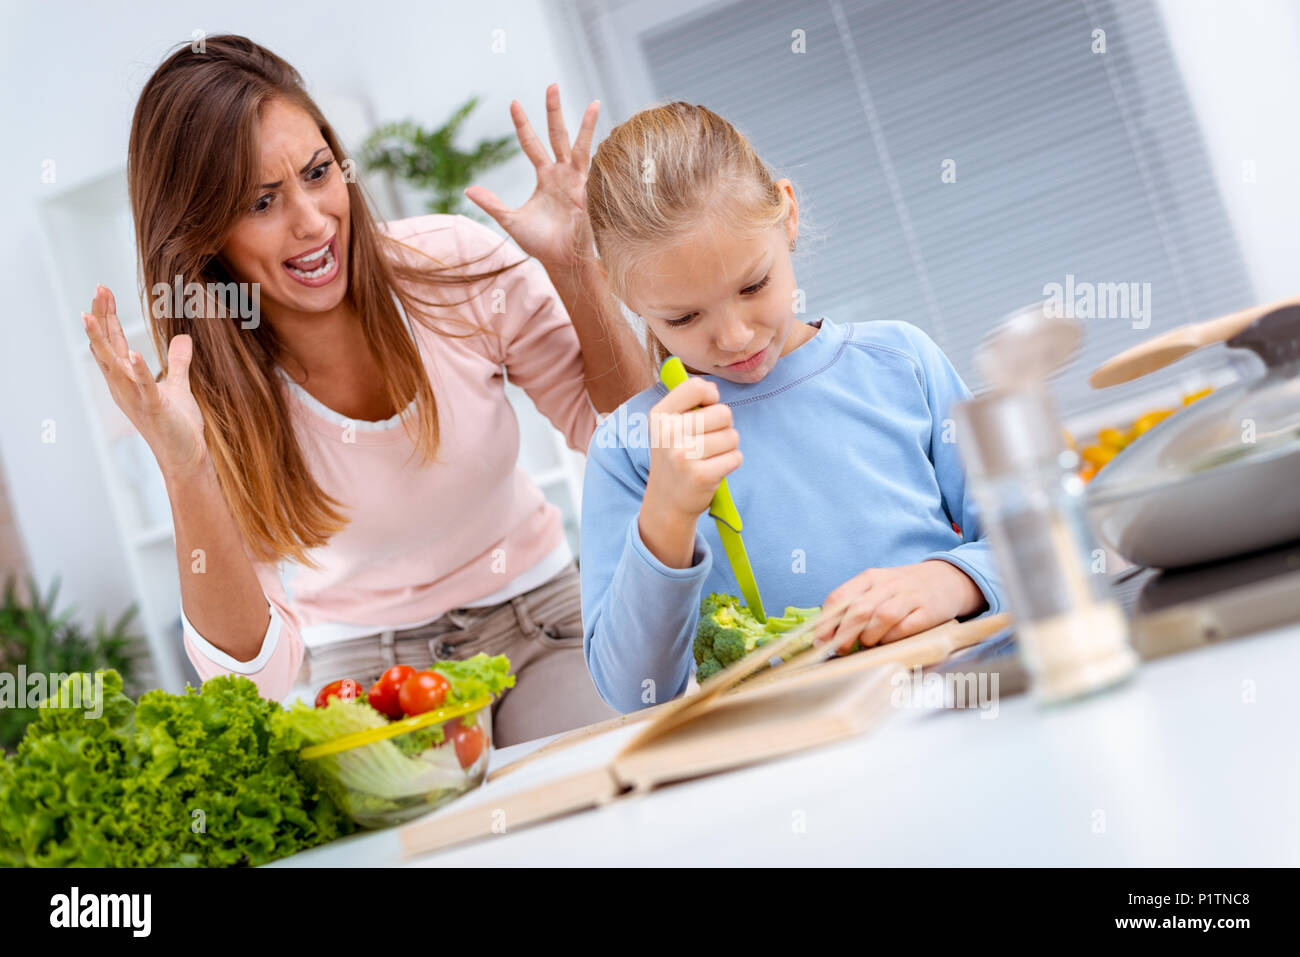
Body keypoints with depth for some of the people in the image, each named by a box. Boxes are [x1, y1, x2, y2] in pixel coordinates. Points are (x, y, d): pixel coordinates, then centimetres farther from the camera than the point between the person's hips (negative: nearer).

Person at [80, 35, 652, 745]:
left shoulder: (455, 263, -13)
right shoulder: (211, 395, -14)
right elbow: (255, 664, -19)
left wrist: (573, 271, -20)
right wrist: (185, 473, -34)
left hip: (538, 616, 0)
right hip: (356, 666, 0)